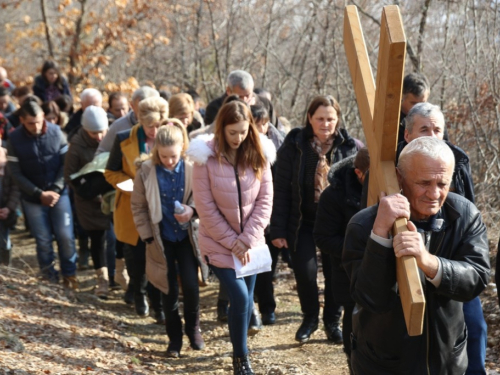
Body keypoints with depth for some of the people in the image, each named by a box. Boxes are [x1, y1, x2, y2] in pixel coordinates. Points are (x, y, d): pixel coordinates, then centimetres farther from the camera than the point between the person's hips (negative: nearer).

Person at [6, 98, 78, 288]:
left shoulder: (55, 132, -7)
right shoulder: (15, 139, -9)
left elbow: (66, 163, -2)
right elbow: (16, 174, -8)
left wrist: (56, 189, -12)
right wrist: (39, 194, -14)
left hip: (59, 194, 1)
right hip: (33, 198, -1)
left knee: (66, 236, 0)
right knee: (43, 240, 4)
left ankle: (69, 274, 20)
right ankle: (50, 279, 20)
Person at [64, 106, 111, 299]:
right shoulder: (77, 146, -12)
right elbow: (70, 176, -9)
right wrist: (92, 195, -15)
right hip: (91, 201, -1)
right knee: (97, 238, 7)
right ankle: (102, 280, 17)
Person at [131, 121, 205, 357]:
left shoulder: (191, 169, -10)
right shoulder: (146, 171, -10)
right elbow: (138, 207, -1)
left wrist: (192, 210, -18)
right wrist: (148, 238, -3)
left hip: (186, 236, 0)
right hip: (162, 238, 0)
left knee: (191, 285, -6)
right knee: (169, 290, 6)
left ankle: (193, 328, 21)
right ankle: (174, 338, 22)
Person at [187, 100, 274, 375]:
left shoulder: (259, 154, -5)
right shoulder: (207, 157, -14)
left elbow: (265, 200, -4)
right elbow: (205, 207, -12)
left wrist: (247, 241, -11)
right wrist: (232, 242, -11)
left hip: (250, 242, 3)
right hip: (219, 243, -3)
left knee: (247, 299, 11)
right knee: (239, 296, -12)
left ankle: (240, 352, 31)